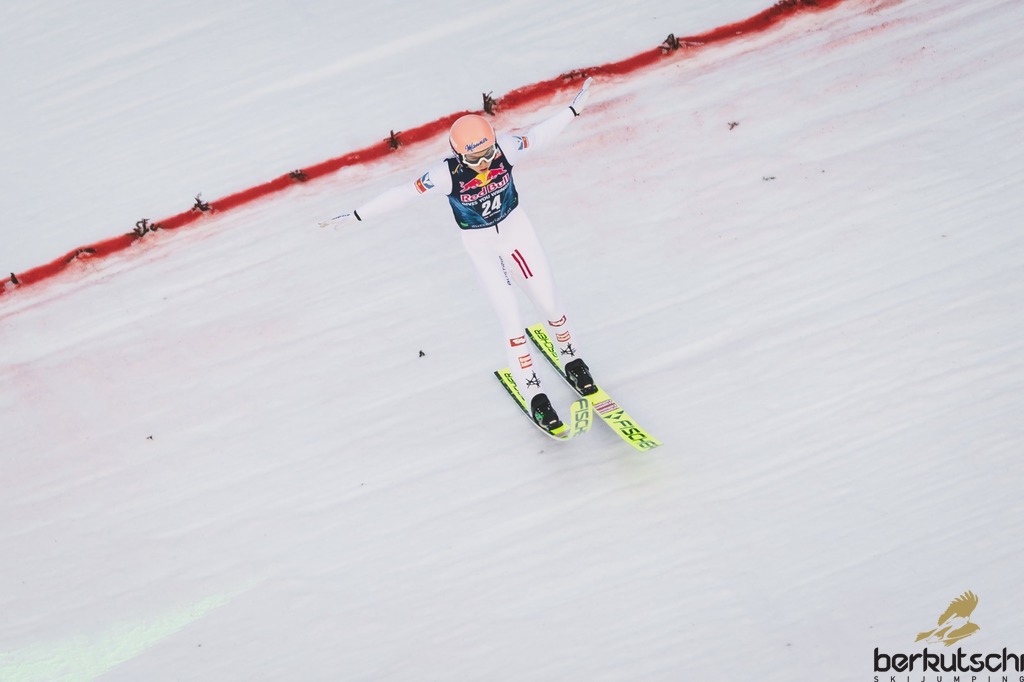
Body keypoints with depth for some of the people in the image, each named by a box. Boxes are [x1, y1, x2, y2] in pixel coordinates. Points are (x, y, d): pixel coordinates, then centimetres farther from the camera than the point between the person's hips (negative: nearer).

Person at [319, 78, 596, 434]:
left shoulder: (506, 149, -19)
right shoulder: (447, 174, -25)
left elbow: (538, 135, -1)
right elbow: (402, 194, -18)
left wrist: (573, 109, 8)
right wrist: (357, 215, -16)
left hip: (517, 230, 3)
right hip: (481, 247, -3)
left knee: (549, 302, 9)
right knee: (510, 317, -4)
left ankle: (572, 358, 36)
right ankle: (533, 394, 10)